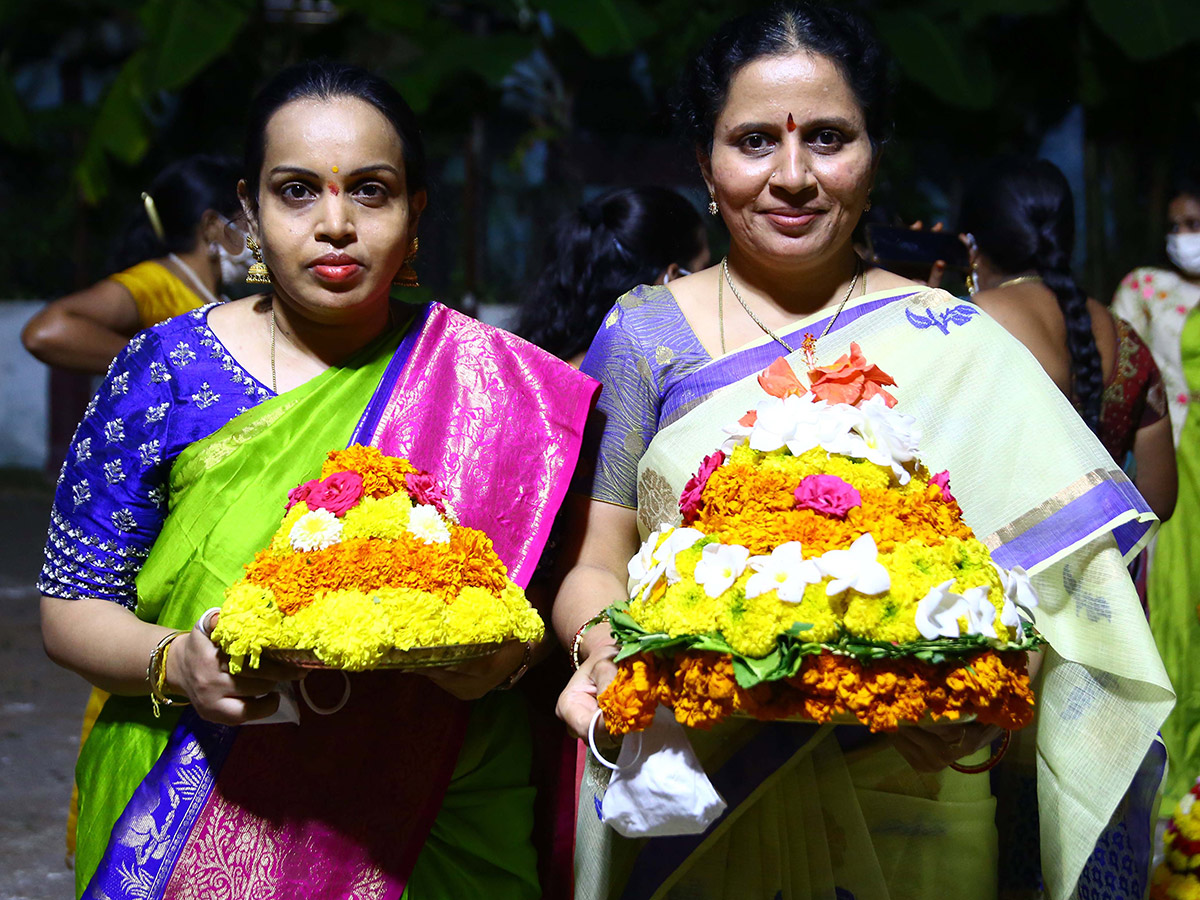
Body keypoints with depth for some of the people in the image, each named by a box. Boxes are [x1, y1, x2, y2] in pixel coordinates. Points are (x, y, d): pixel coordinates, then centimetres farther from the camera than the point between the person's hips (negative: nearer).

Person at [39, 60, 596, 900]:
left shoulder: (494, 383, -1)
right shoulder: (165, 371, -3)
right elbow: (73, 605, -1)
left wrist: (511, 649, -18)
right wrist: (176, 665, -20)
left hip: (436, 822, 1)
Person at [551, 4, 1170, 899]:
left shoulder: (956, 343, 1)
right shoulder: (646, 331, 3)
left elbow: (1049, 566, -3)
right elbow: (595, 564, 2)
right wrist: (602, 647, -21)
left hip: (908, 807, 0)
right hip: (684, 792, 0)